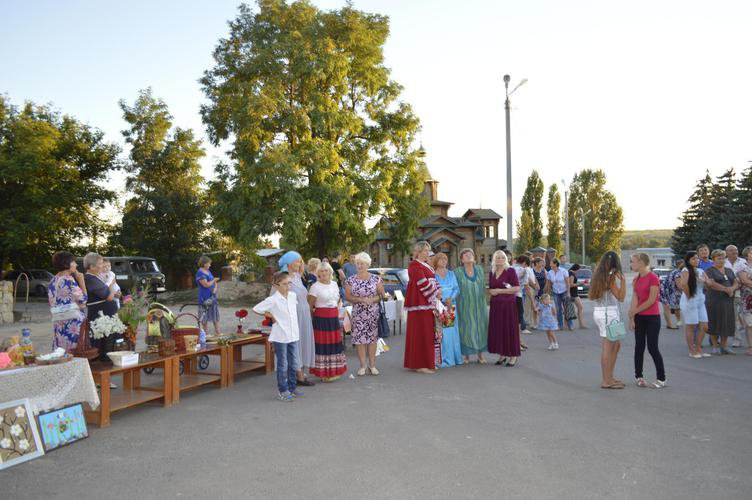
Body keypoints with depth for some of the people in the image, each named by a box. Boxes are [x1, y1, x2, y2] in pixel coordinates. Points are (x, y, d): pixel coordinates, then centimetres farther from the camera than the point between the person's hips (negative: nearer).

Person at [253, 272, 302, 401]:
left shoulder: (293, 296, 3)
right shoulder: (273, 300, -14)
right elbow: (256, 309, -10)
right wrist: (269, 315, -3)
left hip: (293, 335, 6)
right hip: (280, 337, -6)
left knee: (293, 364, 13)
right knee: (282, 365, 3)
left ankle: (292, 387, 27)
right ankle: (283, 391, 15)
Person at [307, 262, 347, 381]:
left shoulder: (334, 284, 12)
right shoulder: (315, 287, -8)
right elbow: (309, 305, -11)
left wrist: (337, 308, 13)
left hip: (334, 318, 6)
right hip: (321, 319, -6)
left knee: (335, 343, 10)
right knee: (322, 344, -4)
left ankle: (334, 371, 21)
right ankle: (323, 373, 4)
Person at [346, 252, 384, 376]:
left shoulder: (376, 279, 2)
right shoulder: (350, 280, 3)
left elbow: (382, 294, 3)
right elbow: (347, 296, 0)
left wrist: (372, 299, -15)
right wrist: (361, 299, -14)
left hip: (373, 313, 0)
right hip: (358, 314, 0)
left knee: (372, 338, 2)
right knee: (359, 338, -2)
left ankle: (372, 365, 12)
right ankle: (362, 366, 9)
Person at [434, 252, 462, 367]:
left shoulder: (451, 274, 14)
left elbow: (456, 288, 7)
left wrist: (450, 299, -11)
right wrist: (443, 301, -15)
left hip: (451, 305, 4)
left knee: (452, 330, 4)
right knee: (441, 331, -8)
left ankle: (454, 357, 10)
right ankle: (443, 359, -5)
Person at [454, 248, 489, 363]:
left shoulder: (479, 270, 8)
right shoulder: (457, 272, -3)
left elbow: (483, 287, 14)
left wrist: (482, 300, 10)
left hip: (478, 305, 3)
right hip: (465, 305, -3)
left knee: (480, 327, 5)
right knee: (466, 329, -1)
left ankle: (480, 354, 15)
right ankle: (466, 355, 9)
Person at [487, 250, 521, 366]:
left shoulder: (510, 271, -5)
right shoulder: (492, 273, 11)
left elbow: (517, 288, -11)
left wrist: (500, 291, -15)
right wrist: (491, 291, -2)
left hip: (508, 304, -5)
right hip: (495, 305, 5)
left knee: (509, 329, -2)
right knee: (497, 329, 5)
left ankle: (513, 356, 6)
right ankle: (502, 354, 16)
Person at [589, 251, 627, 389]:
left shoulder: (597, 275, 11)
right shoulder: (611, 276, -13)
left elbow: (590, 296, 17)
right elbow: (621, 297, -12)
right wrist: (622, 280, -12)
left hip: (598, 311, 9)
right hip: (609, 312, -9)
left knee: (616, 344, 18)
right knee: (608, 347, -2)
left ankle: (609, 377, 22)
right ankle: (606, 381, 5)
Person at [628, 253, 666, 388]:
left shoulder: (653, 278, -13)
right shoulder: (636, 280, 9)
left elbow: (651, 300, -16)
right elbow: (634, 300, 5)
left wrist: (635, 311, -11)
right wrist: (632, 318, -3)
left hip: (652, 317, -6)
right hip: (639, 317, 6)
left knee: (653, 348, -4)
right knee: (639, 347, 8)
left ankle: (661, 379, 7)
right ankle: (638, 376, 17)